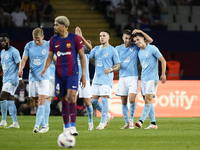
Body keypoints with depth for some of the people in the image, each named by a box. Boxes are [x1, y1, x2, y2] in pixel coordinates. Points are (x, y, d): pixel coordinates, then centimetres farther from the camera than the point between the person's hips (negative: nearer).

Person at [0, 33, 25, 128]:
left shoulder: (14, 52, -10)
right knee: (10, 100, 5)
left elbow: (19, 65, -14)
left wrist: (20, 79, -20)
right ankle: (15, 123, 6)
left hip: (12, 79, -9)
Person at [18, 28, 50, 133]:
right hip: (32, 77, 4)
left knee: (41, 100, -15)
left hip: (44, 77, -4)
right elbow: (24, 59, -2)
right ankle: (43, 125, 20)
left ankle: (37, 125, -21)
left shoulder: (48, 45, -4)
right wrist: (20, 69, -19)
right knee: (36, 102, 8)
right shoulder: (29, 46, 2)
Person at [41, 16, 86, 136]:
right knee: (63, 100, 6)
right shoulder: (53, 40, 8)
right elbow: (50, 56, 12)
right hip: (59, 75, 4)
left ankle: (73, 126, -18)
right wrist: (45, 68, -8)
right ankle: (66, 127, 16)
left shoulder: (75, 38, -3)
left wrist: (84, 75, -3)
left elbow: (82, 57, 1)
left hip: (72, 73, -4)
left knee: (71, 97, -19)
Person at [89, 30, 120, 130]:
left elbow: (118, 65, 0)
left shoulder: (112, 50, -2)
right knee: (94, 100, 5)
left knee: (104, 99, -12)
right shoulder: (96, 49, 14)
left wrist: (111, 69, -20)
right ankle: (107, 116, 24)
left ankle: (102, 123, -6)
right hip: (96, 79, 6)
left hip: (106, 79, -6)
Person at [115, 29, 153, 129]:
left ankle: (131, 119, 4)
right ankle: (127, 123, 12)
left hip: (133, 77, -2)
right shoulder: (118, 49, 11)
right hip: (122, 77, 2)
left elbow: (150, 40, 2)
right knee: (123, 101, 2)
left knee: (132, 100, -15)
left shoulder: (135, 47, 5)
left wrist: (141, 32, -9)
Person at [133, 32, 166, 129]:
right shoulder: (139, 52, 13)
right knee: (147, 101, 4)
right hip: (143, 79, 7)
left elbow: (163, 61, -5)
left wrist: (163, 74, -9)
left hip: (152, 78, -7)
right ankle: (153, 123, 7)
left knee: (148, 100, -15)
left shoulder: (152, 49, -6)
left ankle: (141, 121, -23)